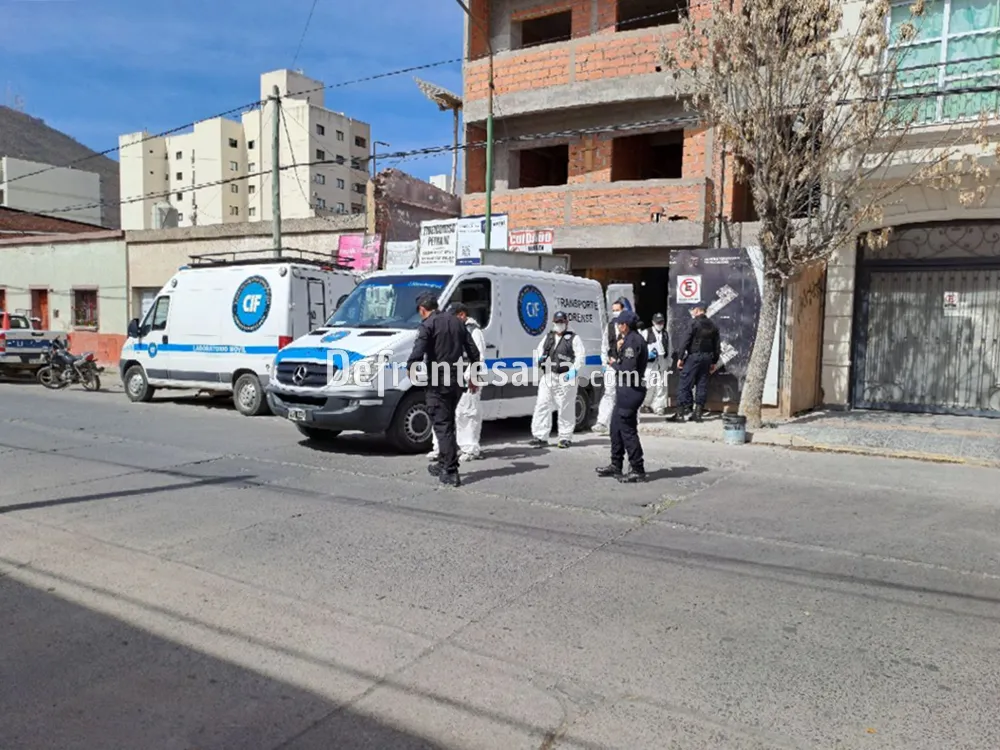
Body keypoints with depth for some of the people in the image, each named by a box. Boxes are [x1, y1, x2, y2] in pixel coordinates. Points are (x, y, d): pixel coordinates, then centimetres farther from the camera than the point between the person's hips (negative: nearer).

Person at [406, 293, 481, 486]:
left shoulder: (428, 325, -8)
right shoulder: (457, 322, 13)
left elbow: (418, 353, -20)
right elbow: (474, 352, 14)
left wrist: (410, 369, -2)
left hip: (438, 381, -7)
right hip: (457, 380, 7)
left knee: (442, 425, -4)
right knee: (447, 423, 19)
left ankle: (451, 472, -7)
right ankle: (443, 464, 29)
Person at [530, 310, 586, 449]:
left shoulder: (573, 338, 4)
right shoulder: (547, 337, 19)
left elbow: (581, 356, -4)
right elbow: (538, 351, 25)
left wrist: (574, 370, -19)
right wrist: (539, 358, 1)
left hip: (565, 378, -4)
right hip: (547, 377, 4)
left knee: (565, 409, 1)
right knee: (542, 406, -2)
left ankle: (565, 437, 12)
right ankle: (540, 437, 2)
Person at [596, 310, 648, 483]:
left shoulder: (633, 341, -16)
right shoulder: (633, 339, 16)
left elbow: (628, 369, -24)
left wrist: (614, 364, -8)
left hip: (630, 390, -11)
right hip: (626, 389, 11)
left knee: (627, 430, -5)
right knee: (616, 427, 17)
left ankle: (637, 470, 2)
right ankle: (616, 465, 28)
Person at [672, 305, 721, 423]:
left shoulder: (695, 323, -7)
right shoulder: (713, 326, 12)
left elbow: (687, 341, -12)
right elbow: (717, 346, 14)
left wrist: (680, 357, -9)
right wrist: (715, 361, 20)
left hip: (693, 356, -6)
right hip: (707, 358, 6)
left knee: (685, 384, -4)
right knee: (702, 385, 8)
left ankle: (681, 412, -7)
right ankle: (698, 413, 9)